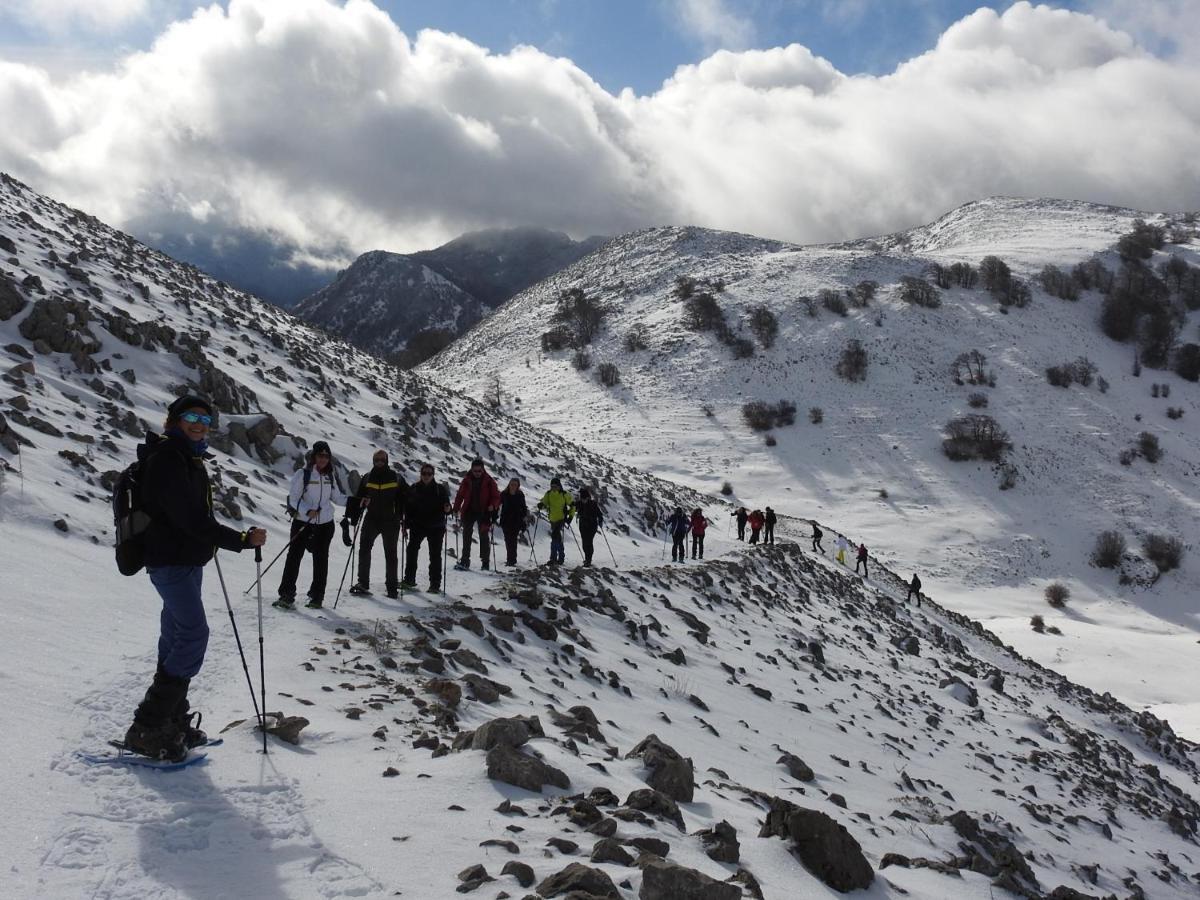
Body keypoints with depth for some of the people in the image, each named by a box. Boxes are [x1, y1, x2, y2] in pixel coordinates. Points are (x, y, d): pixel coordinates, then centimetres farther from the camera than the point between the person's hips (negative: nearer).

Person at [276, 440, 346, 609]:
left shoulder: (331, 476, 7)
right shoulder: (303, 474, -6)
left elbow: (338, 497, 13)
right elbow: (293, 498, -10)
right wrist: (307, 511, -25)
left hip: (325, 524, 4)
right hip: (302, 522, -4)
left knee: (321, 559, 7)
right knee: (294, 556, -6)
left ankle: (317, 597, 17)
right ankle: (286, 596, 0)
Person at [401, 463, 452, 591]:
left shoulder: (440, 489, 2)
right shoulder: (413, 489, 4)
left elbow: (446, 508, 4)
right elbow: (407, 508, 5)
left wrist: (447, 509, -20)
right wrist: (405, 525, -2)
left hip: (436, 527, -1)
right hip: (417, 525, 1)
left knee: (435, 555, 1)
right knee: (412, 551, -11)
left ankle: (435, 584, 6)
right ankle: (409, 580, -2)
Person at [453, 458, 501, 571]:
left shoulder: (489, 481, -3)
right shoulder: (467, 480, 2)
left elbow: (496, 496, -1)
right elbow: (460, 495, 6)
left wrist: (493, 505, -20)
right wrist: (456, 508, -4)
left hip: (484, 512, -2)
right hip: (469, 512, 2)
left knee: (484, 537, -2)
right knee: (466, 536, 2)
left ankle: (485, 562, 4)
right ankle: (464, 561, 6)